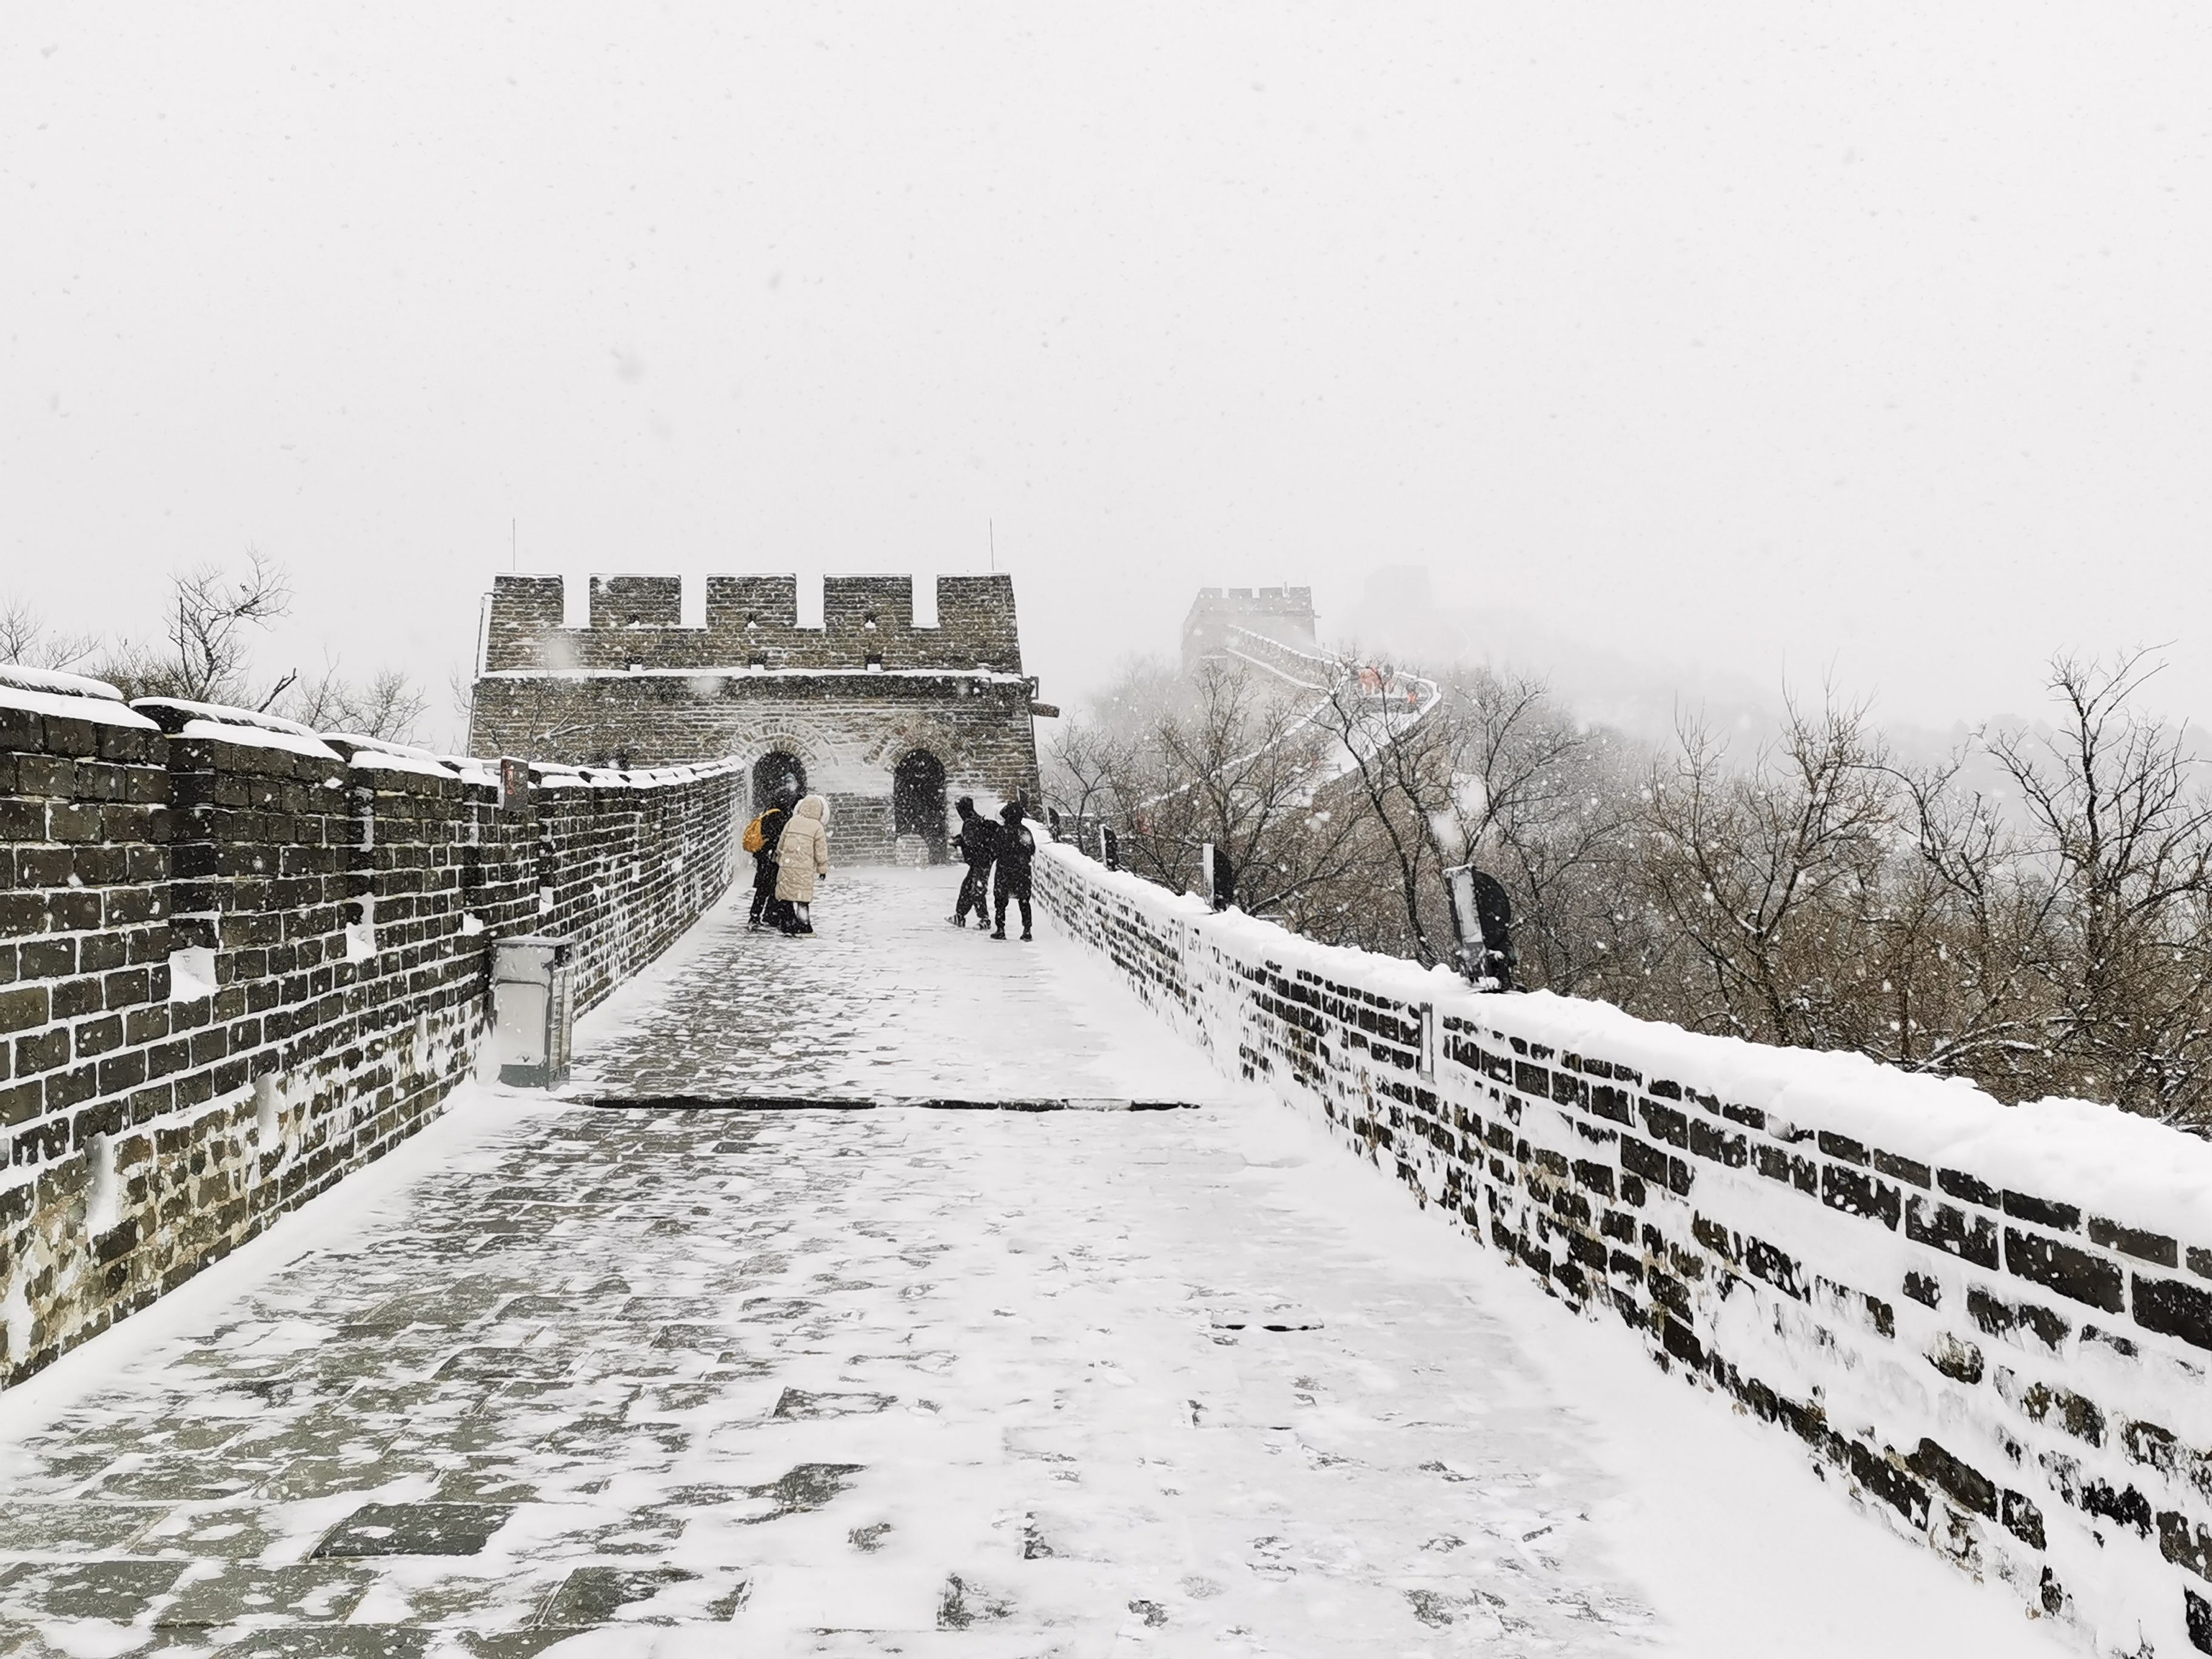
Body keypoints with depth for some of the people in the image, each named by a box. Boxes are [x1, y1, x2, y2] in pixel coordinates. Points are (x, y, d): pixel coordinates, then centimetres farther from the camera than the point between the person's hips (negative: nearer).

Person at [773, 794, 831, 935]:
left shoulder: (792, 822, 7)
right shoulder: (818, 827, -2)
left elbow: (781, 844, 13)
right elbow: (821, 851, 1)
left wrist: (779, 859, 26)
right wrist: (823, 869, 10)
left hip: (786, 865, 3)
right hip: (804, 868, -3)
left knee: (787, 897, 10)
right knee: (803, 897, 1)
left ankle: (789, 925, 14)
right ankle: (804, 928, -1)